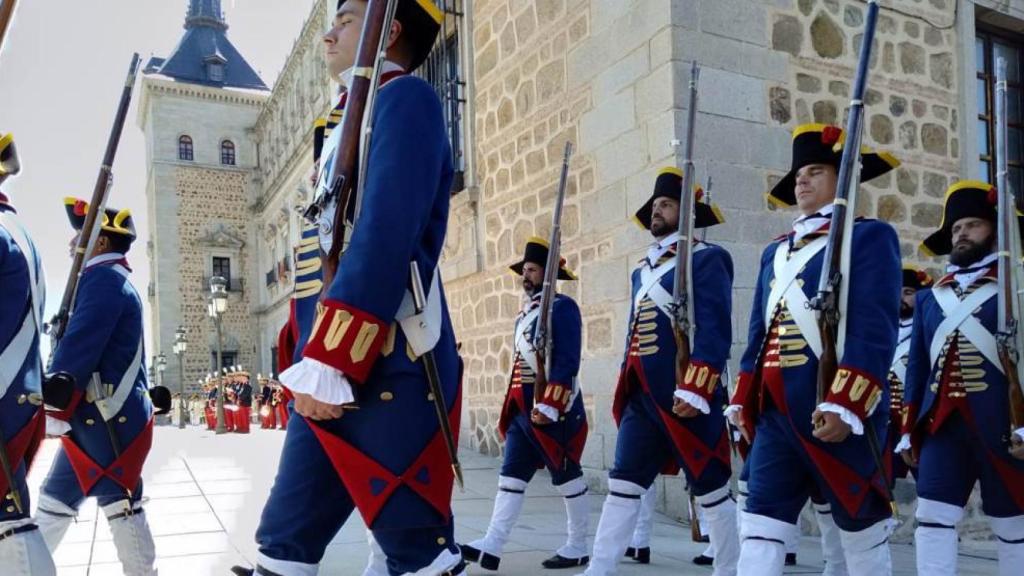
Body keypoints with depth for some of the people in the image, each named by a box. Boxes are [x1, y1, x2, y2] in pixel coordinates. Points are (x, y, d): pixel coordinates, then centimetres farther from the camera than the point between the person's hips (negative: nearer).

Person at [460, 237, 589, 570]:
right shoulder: (526, 312, 17)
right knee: (511, 476, 4)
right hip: (522, 410, 9)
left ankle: (577, 549, 15)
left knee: (567, 478, 3)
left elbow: (567, 362, -18)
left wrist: (548, 406, -23)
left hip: (554, 410, -9)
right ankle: (491, 547, 4)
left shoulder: (562, 307, -9)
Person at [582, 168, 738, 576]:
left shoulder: (707, 259, -5)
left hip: (683, 396, -7)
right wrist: (625, 387, 19)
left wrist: (694, 390, -21)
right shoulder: (643, 269, 19)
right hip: (641, 396, 8)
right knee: (623, 482, 5)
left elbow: (714, 331, -14)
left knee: (711, 487, 6)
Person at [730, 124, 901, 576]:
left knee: (860, 524, 9)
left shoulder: (869, 236, -2)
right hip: (776, 411, 6)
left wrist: (844, 406, -20)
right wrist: (744, 400, 13)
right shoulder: (776, 251, 18)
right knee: (760, 522, 2)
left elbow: (875, 329, -13)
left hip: (837, 411, -6)